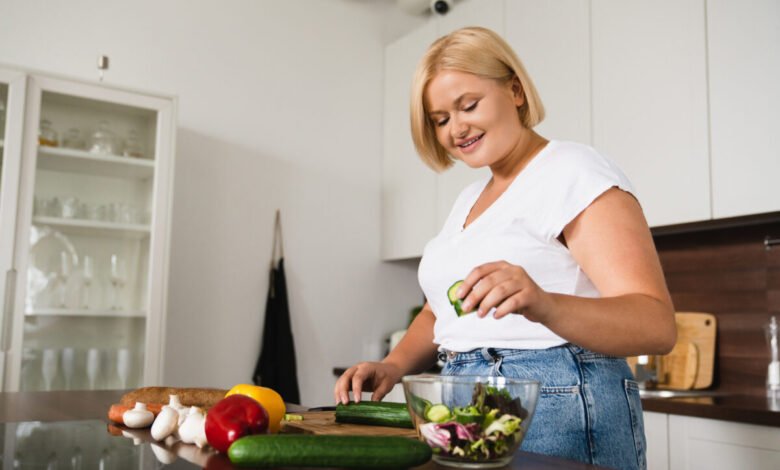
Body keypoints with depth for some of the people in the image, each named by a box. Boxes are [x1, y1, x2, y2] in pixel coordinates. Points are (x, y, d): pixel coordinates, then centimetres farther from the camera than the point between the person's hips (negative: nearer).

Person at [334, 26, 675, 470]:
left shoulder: (574, 172, -10)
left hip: (560, 412, -7)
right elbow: (440, 311, 21)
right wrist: (394, 366, 2)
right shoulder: (470, 199, 16)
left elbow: (657, 325, -20)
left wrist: (545, 305, -38)